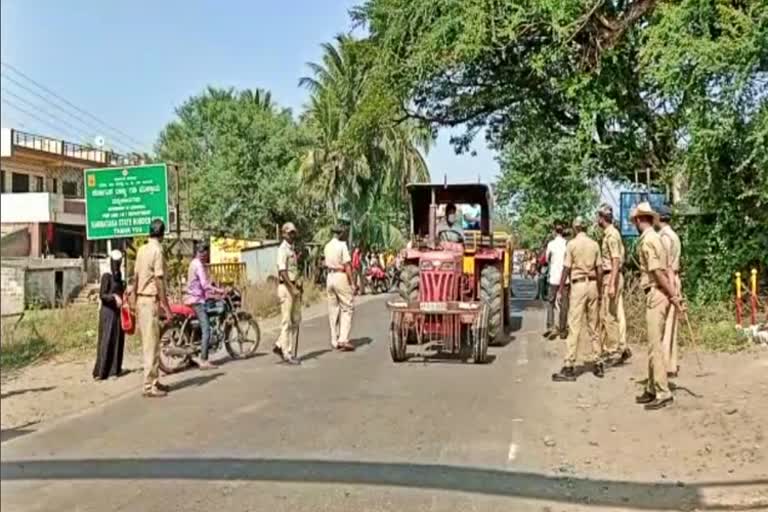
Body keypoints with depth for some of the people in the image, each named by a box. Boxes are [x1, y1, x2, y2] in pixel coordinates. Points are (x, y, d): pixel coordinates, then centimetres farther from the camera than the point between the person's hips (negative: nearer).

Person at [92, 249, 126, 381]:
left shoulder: (118, 275, 11)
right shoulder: (107, 276, -11)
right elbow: (102, 295, -16)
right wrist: (114, 297, -29)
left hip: (117, 311, 8)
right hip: (108, 312, -8)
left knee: (118, 340, 9)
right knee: (106, 341, -7)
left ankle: (114, 368, 17)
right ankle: (100, 371, -3)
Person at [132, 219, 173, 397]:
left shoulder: (142, 249, 11)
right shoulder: (157, 250, -13)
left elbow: (136, 276, 14)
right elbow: (159, 280, -17)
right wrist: (166, 306, -15)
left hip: (141, 299, 9)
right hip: (151, 300, -9)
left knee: (148, 343, 13)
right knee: (152, 344, -5)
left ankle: (154, 382, 21)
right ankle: (150, 386, -2)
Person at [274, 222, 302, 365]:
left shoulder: (292, 249, 16)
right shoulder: (283, 249, -12)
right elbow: (282, 271, -21)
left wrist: (298, 285, 13)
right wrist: (292, 288, -27)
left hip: (294, 287, 9)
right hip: (286, 287, -9)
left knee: (296, 320, 11)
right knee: (287, 322, -3)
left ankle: (280, 346, 20)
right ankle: (287, 354, 4)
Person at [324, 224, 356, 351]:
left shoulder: (327, 246, 11)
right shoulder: (342, 245, -11)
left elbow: (327, 264, 11)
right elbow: (347, 265, -15)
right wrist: (352, 282, -13)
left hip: (329, 277, 7)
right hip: (341, 276, -7)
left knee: (333, 310, 11)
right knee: (347, 308, -2)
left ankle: (335, 341, 15)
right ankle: (343, 339, -10)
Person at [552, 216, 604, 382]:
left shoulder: (572, 244, -6)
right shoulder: (594, 244, 6)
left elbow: (566, 269, -7)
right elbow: (599, 270, 8)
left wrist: (560, 290, -2)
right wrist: (600, 290, 17)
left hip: (578, 285, -4)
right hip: (593, 284, 4)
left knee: (574, 326, -5)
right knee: (593, 326, 13)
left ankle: (569, 367, -6)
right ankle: (598, 364, 19)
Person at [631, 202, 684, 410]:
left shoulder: (646, 240, -13)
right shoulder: (655, 237, 16)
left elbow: (658, 271, -18)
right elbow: (660, 270, 13)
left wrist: (673, 296, -17)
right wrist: (673, 295, 10)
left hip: (656, 295, -10)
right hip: (657, 294, 10)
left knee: (655, 345, -7)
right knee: (653, 344, 14)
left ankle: (663, 393, -5)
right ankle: (652, 389, 21)